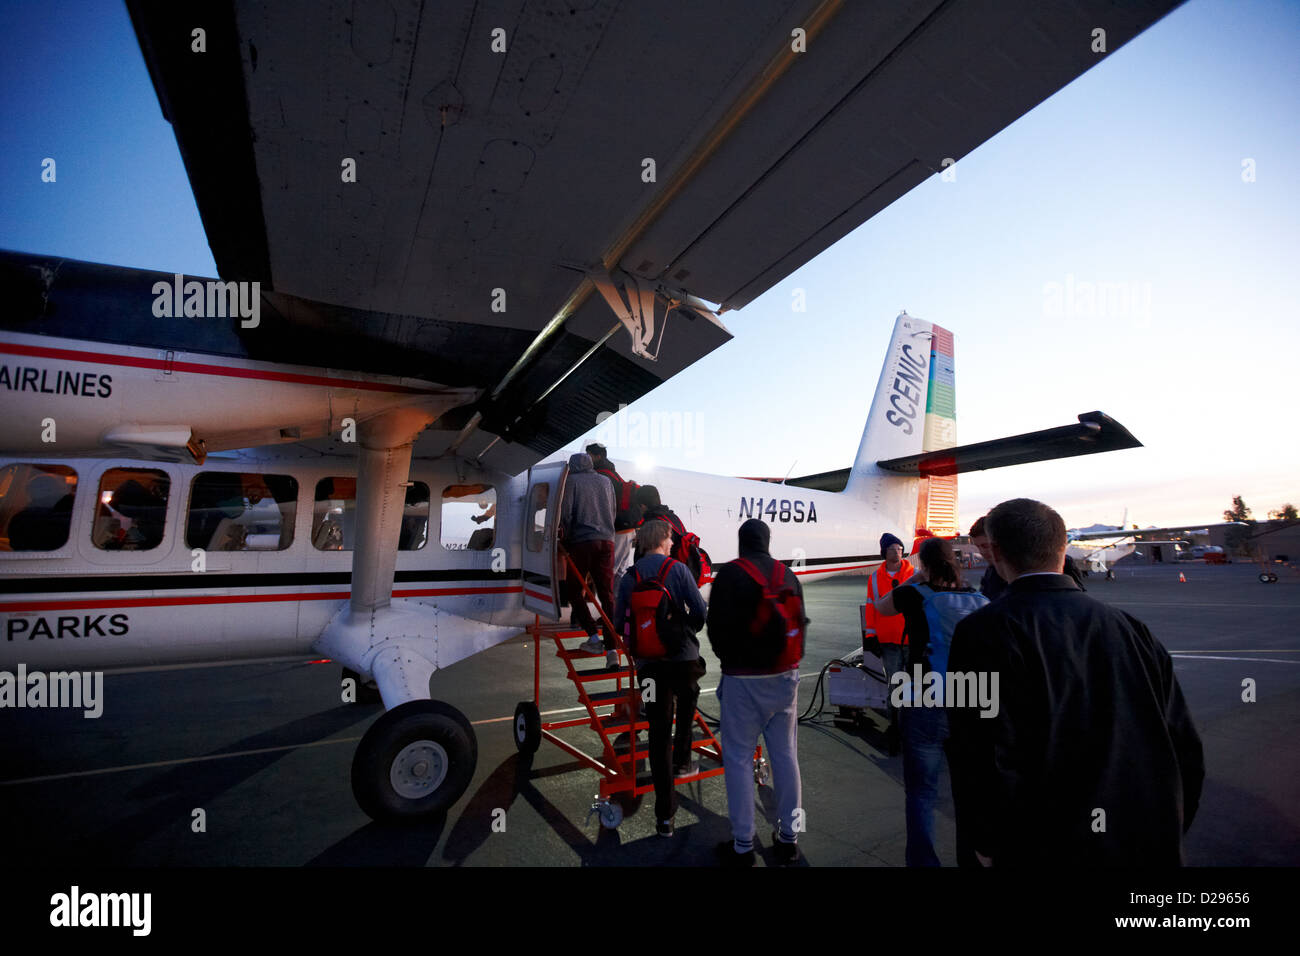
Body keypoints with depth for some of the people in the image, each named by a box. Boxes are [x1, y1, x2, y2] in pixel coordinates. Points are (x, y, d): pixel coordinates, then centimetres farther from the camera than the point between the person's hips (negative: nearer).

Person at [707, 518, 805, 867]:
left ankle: (742, 845, 10)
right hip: (785, 675, 5)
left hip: (743, 679, -5)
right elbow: (801, 622, 12)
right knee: (785, 754, 13)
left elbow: (717, 625, -8)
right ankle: (788, 837, 24)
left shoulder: (730, 574, -9)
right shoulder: (788, 575, 6)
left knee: (739, 757, 3)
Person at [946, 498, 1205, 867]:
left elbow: (987, 757, -22)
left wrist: (985, 843, -6)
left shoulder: (984, 631, -19)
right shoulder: (1130, 627, -1)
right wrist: (1165, 834, 18)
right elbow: (1185, 751, 4)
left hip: (1046, 850, -5)